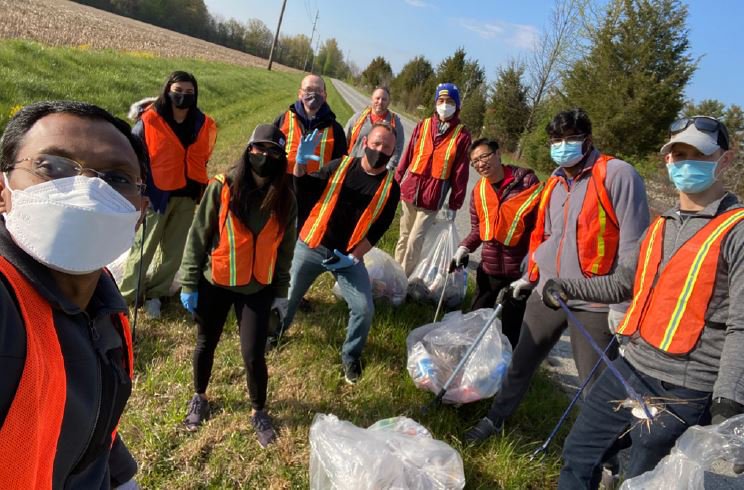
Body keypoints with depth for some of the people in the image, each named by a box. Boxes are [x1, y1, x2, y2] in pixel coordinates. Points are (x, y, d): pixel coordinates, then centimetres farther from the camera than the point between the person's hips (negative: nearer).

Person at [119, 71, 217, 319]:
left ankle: (155, 292, 30)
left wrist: (201, 189, 15)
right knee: (143, 248, 6)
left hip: (187, 197, 4)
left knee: (175, 250, 13)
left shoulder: (205, 125, 1)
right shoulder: (149, 121, -11)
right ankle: (127, 295, 23)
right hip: (156, 194, -4)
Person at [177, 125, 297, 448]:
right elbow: (198, 237, -7)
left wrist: (281, 292, 5)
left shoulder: (285, 198, -7)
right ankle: (199, 398, 45)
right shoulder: (222, 187, -14)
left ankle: (258, 412, 27)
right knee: (205, 346, 17)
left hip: (258, 289, 0)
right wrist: (189, 284, -5)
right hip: (214, 284, 0)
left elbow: (285, 248, 3)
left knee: (253, 355, 0)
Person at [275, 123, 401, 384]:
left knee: (364, 309, -8)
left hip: (349, 256, 0)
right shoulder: (341, 165, -4)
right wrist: (300, 161, -17)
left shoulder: (390, 188, -5)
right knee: (288, 295, 13)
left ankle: (351, 356, 19)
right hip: (311, 247, 0)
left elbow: (376, 231, -5)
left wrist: (352, 257, -13)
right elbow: (304, 189, 0)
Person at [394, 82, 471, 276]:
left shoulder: (462, 134, -3)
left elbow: (460, 172, -2)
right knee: (404, 236, 15)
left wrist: (454, 205, -1)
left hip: (433, 197, -3)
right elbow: (407, 156, 7)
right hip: (409, 190, 3)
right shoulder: (423, 125, 3)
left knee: (415, 240, -4)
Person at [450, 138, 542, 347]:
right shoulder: (479, 191, 4)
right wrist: (464, 248, -6)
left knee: (512, 329, 7)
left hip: (520, 270, -5)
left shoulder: (526, 181, -11)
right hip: (489, 269, 5)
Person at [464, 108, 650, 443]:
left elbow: (632, 244, -15)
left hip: (594, 302, -6)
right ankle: (495, 420, 36)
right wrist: (529, 275, 23)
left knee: (599, 385, 4)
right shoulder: (555, 183, 11)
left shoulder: (618, 175, -12)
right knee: (521, 363, 18)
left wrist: (621, 303, -17)